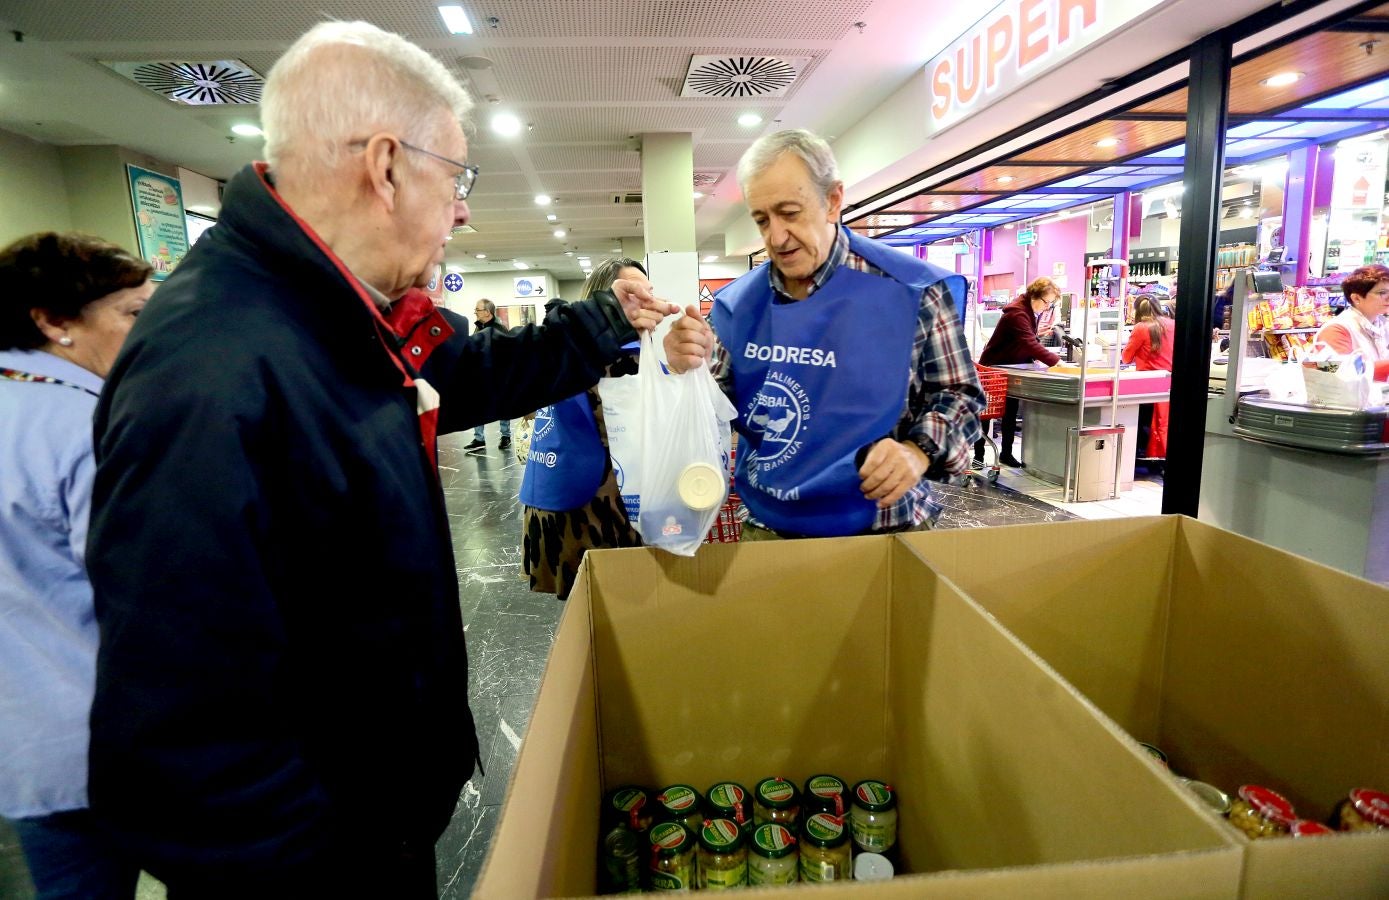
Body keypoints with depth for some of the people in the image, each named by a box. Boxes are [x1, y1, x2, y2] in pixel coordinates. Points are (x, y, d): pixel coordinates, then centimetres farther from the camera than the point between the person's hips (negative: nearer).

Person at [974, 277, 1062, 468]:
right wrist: (1056, 361, -38)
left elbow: (1029, 343, 10)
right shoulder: (1017, 313, -27)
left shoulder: (1030, 311, 3)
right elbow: (1030, 344, -36)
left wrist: (1036, 357, -8)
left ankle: (1006, 454, 18)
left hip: (1011, 368, 9)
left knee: (1011, 411, 10)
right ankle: (978, 455, 9)